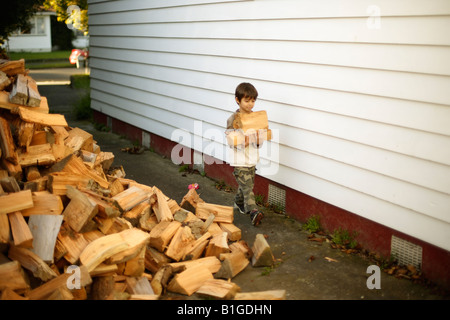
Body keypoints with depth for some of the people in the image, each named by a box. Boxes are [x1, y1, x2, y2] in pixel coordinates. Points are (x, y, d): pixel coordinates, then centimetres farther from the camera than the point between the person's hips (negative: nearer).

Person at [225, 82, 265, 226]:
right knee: (247, 186, -12)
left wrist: (259, 141, -9)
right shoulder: (233, 119, -11)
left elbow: (259, 135, 12)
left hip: (252, 159, 6)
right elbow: (230, 140, -12)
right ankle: (254, 212, -19)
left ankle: (239, 203, 39)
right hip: (239, 160, -6)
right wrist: (242, 143, -28)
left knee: (246, 185, 17)